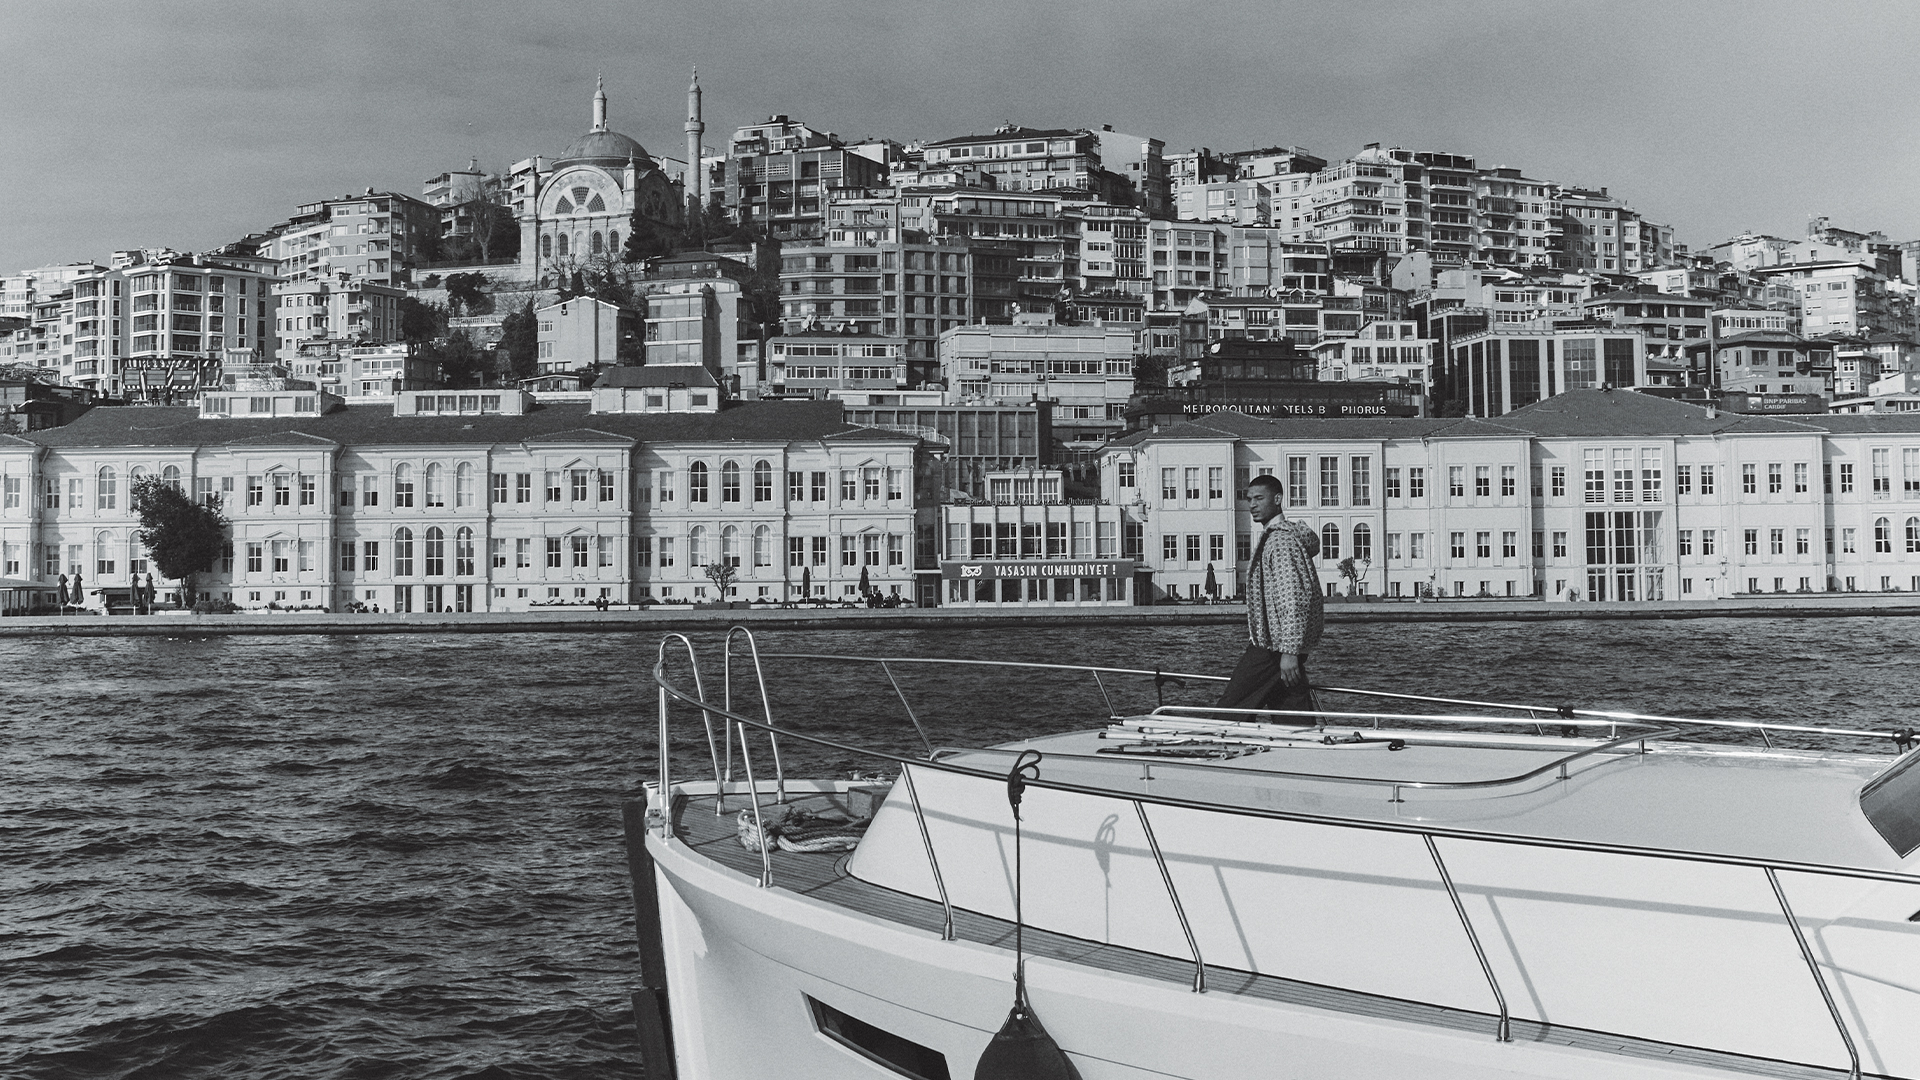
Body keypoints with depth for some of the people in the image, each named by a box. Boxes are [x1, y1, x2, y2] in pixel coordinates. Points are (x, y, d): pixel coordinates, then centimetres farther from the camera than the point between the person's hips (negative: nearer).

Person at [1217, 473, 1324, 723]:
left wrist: (1289, 652, -25)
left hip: (1272, 646, -10)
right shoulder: (1271, 536, 19)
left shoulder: (1282, 539, -14)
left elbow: (1294, 599, -22)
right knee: (1295, 718, 8)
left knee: (1231, 711, -6)